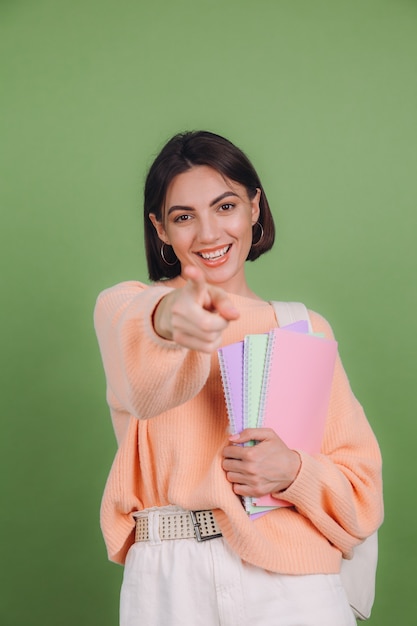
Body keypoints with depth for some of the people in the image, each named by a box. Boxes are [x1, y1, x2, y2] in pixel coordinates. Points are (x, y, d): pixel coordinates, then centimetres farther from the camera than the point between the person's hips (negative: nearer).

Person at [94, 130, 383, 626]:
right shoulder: (125, 306, 5)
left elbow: (363, 489, 8)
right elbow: (141, 379, -22)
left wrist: (293, 472, -12)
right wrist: (167, 319, -44)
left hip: (292, 584, 2)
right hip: (169, 585, -1)